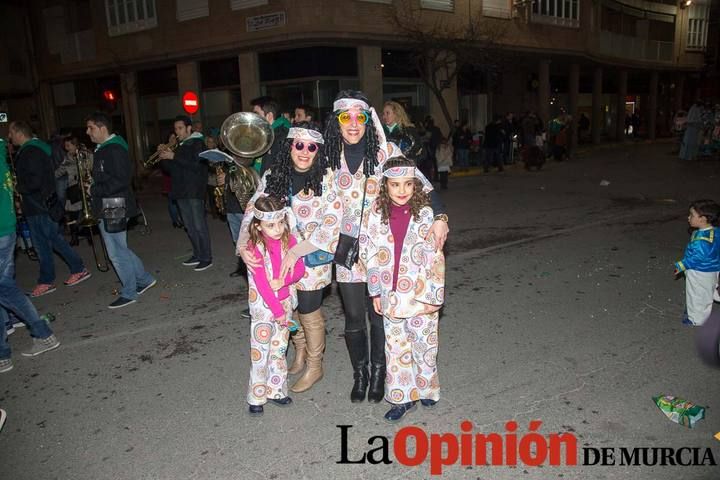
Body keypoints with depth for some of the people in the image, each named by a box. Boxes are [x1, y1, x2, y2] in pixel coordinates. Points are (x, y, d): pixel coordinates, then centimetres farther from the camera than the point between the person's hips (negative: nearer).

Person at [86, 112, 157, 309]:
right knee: (119, 249, 17)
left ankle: (129, 293, 11)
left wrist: (95, 190, -18)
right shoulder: (103, 149, 15)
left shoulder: (115, 150, -16)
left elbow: (121, 180, -23)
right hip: (107, 208, 10)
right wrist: (94, 188, 6)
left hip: (114, 209, -10)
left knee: (117, 253, -1)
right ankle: (144, 279, 28)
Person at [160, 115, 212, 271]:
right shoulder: (179, 146, 19)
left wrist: (173, 156, -19)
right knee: (190, 227, 12)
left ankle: (206, 258, 0)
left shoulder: (197, 143, -4)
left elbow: (195, 163, -19)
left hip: (195, 192, -8)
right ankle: (197, 255, 21)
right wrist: (164, 157, -1)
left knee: (199, 226, -6)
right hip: (181, 192, 8)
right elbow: (171, 169, 17)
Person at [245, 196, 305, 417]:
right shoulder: (255, 248, -18)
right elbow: (261, 283, -19)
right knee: (260, 352, 5)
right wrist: (278, 310, -17)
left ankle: (276, 390, 30)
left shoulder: (289, 241, -3)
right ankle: (256, 397, 19)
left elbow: (300, 268, -3)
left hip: (285, 303, 5)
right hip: (263, 306, -4)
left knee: (279, 349, 16)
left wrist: (283, 280, -22)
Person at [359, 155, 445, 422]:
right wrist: (376, 292, 2)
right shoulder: (376, 214, -4)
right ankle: (402, 397, 27)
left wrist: (433, 295, -10)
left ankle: (426, 387, 37)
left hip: (421, 293, -2)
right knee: (395, 346, 12)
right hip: (391, 295, 2)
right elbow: (370, 254, 1)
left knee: (424, 343, 13)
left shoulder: (426, 214, -10)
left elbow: (435, 257, -9)